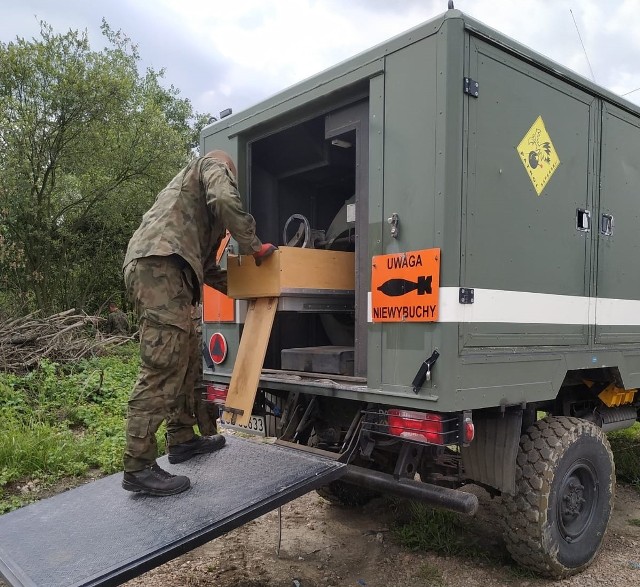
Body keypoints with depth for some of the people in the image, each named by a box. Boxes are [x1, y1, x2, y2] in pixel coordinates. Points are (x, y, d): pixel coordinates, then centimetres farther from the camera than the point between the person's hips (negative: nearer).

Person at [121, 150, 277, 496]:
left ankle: (182, 439, 25)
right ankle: (138, 468, -13)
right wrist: (254, 246, -2)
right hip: (160, 265, -10)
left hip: (147, 267, 10)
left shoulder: (189, 187, 39)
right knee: (161, 368, -14)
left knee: (183, 361, 17)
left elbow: (205, 265, 35)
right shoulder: (214, 165, 15)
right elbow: (225, 200, -12)